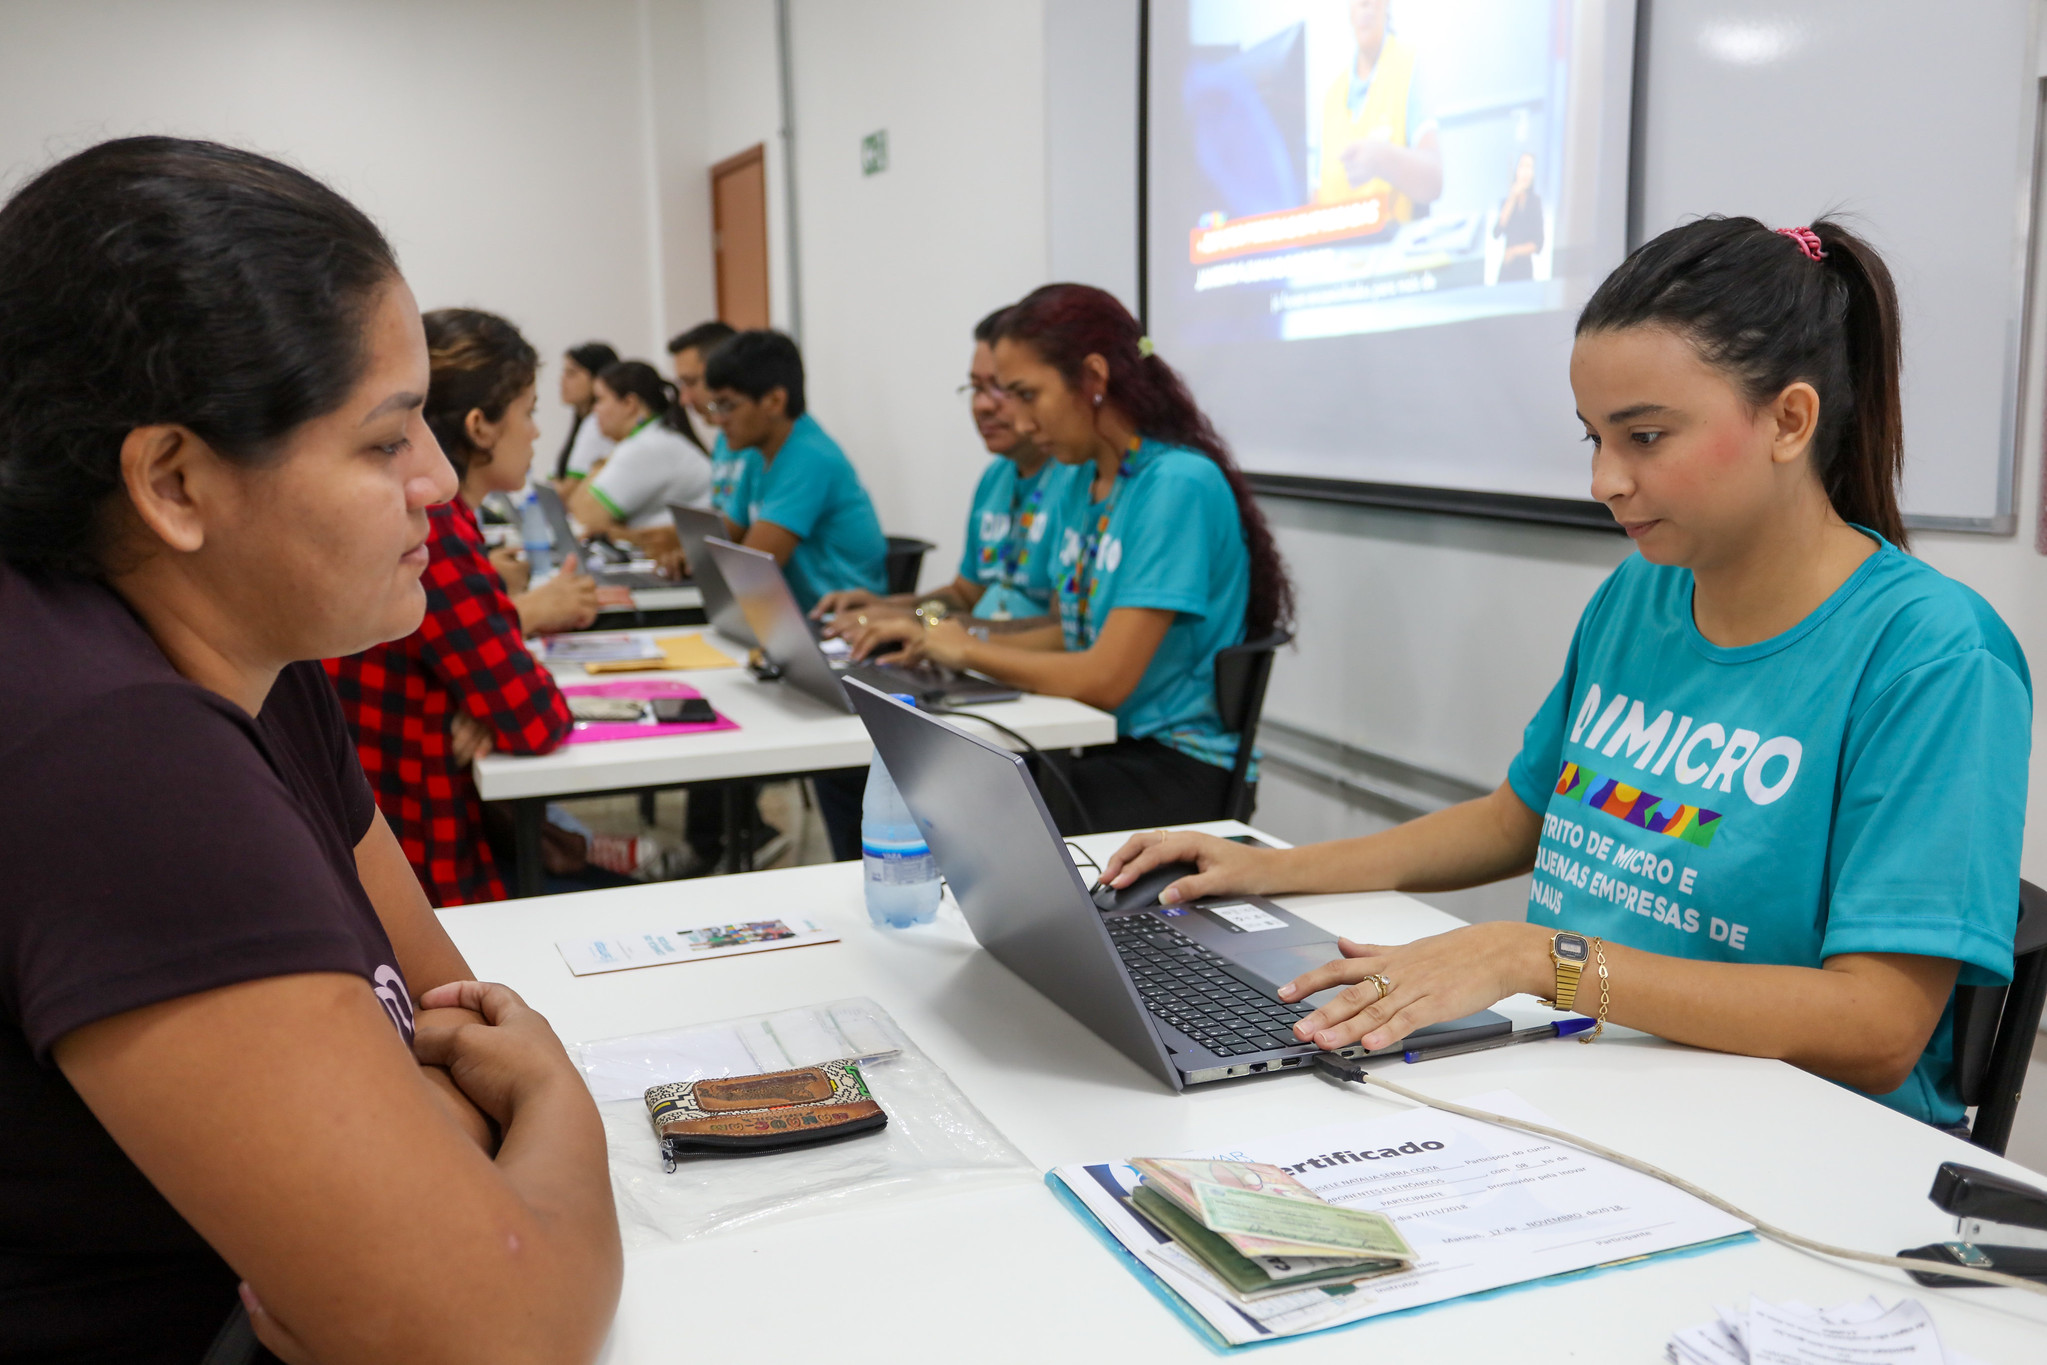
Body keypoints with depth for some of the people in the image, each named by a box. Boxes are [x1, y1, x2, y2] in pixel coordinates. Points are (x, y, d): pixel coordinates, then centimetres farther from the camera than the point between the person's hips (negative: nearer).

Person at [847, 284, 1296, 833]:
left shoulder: (1178, 487, -17)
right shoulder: (1080, 484, 10)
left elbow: (1105, 677, -20)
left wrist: (969, 650, -6)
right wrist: (937, 639, 6)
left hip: (1176, 766, -7)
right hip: (1098, 746, 7)